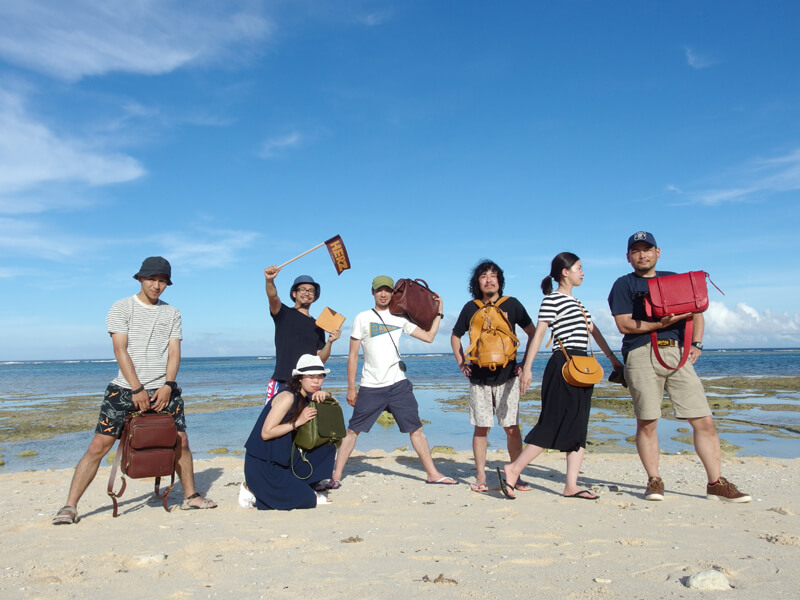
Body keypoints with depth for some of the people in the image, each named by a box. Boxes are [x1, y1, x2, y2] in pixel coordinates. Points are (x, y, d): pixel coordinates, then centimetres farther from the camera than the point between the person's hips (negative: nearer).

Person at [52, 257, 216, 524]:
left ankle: (190, 495, 19)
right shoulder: (122, 308, 2)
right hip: (125, 389, -2)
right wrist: (137, 390, -13)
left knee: (180, 440, 2)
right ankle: (70, 506, 4)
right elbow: (120, 350, -6)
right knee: (99, 444, -6)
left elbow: (174, 352, 6)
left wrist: (167, 386, -9)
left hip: (163, 389, 3)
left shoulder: (172, 313, 11)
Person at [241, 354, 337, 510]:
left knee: (327, 447, 4)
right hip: (261, 464, -9)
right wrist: (297, 422, -22)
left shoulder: (306, 398, 7)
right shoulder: (287, 398, -19)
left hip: (283, 459, 9)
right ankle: (253, 491, 1)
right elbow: (266, 433, -23)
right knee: (305, 500, -14)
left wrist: (325, 396, -7)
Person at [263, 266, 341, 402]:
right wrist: (270, 281, -36)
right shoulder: (284, 314, 7)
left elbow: (320, 360, 12)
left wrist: (330, 342, -6)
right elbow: (273, 297, -15)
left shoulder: (317, 326, 17)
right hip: (282, 383, -4)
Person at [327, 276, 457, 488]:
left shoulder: (400, 318, 11)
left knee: (416, 428, 5)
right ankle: (336, 476, 10)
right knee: (352, 430, 0)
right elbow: (353, 355, 0)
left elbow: (428, 337, 14)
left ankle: (432, 474, 15)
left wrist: (438, 313, 12)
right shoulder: (362, 319, 1)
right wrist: (351, 388, -3)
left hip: (399, 385, 3)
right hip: (370, 387, -2)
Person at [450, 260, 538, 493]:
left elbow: (533, 334, 7)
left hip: (507, 376, -1)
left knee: (512, 428, -1)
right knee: (481, 428, 3)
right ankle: (480, 477, 12)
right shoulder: (471, 308, 6)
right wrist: (461, 363, 9)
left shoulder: (511, 304, 2)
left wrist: (526, 365, 0)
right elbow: (455, 336, 19)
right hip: (479, 378, 1)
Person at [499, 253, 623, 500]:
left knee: (577, 427, 5)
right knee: (553, 424, -11)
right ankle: (512, 470, -7)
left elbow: (593, 331, 23)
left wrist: (613, 358, 23)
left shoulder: (576, 302, 21)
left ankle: (571, 486, 7)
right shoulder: (552, 299, -6)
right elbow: (539, 333, -13)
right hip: (563, 366, -9)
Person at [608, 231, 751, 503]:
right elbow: (624, 325, -3)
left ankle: (716, 483, 9)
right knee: (646, 422, -2)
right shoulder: (624, 284, 8)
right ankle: (654, 481, 12)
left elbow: (696, 313, 19)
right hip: (642, 354, -3)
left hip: (678, 352, 3)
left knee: (704, 421, -1)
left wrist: (696, 343, 2)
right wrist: (660, 324, -13)